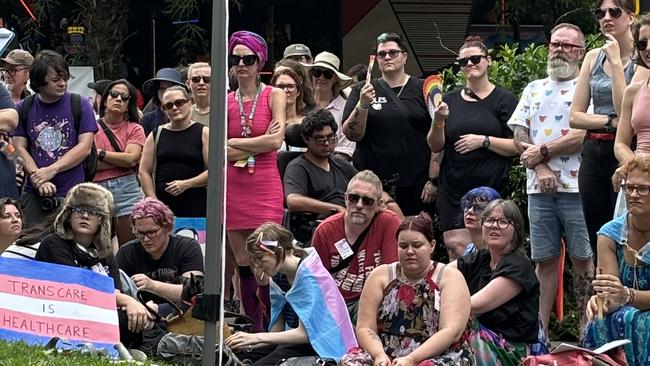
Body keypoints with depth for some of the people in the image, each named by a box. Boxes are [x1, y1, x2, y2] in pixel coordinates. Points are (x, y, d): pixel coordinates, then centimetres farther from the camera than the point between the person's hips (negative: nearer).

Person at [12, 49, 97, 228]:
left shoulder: (80, 105, 3)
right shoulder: (24, 109, 7)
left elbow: (84, 147, -3)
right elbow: (20, 148, 3)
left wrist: (51, 170, -11)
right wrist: (39, 179, -13)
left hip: (72, 192, -1)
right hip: (34, 194, 1)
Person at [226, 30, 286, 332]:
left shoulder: (274, 96, 3)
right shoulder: (224, 101, 9)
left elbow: (276, 140, -9)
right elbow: (221, 152, 0)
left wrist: (234, 143, -3)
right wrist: (259, 143, -6)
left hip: (266, 188, -3)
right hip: (234, 189, 3)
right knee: (243, 264, 4)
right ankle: (252, 330, 10)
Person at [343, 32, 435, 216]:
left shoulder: (423, 89, 6)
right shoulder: (362, 90, 10)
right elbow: (352, 135, 2)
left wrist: (433, 180, -4)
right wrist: (362, 104, -14)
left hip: (415, 186, -1)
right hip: (372, 185, 1)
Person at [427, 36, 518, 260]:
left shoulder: (503, 100, 2)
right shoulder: (450, 100, 14)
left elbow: (518, 146, -4)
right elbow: (435, 147, 12)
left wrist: (484, 141, -13)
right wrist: (438, 121, -6)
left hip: (489, 188, -3)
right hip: (451, 189, 3)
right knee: (455, 247, -8)